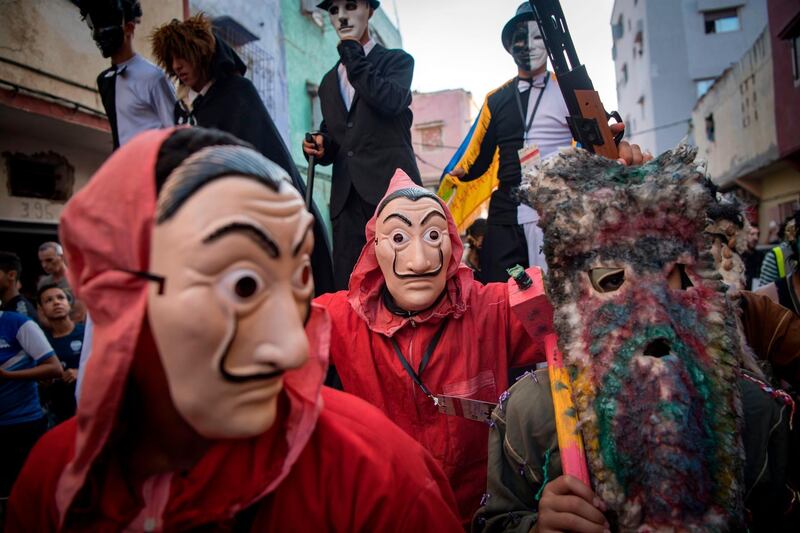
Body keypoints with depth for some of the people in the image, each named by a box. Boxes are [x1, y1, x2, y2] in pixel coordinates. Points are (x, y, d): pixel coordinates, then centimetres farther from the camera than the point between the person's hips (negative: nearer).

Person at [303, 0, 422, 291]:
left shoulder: (397, 60, 11)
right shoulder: (329, 81, 25)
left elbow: (392, 101, -11)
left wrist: (353, 55, -2)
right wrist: (321, 147, 5)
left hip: (392, 188, -4)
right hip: (346, 197, 5)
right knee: (346, 289, -2)